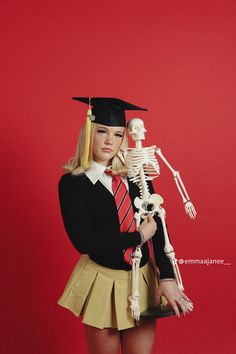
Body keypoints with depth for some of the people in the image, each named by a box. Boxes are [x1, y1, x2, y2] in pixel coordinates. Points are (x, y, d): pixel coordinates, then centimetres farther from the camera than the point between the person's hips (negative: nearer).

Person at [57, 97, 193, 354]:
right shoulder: (71, 182, -10)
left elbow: (157, 227, -4)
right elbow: (84, 241, -19)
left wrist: (166, 277, -13)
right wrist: (139, 236, -13)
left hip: (143, 278, 3)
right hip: (102, 282, -3)